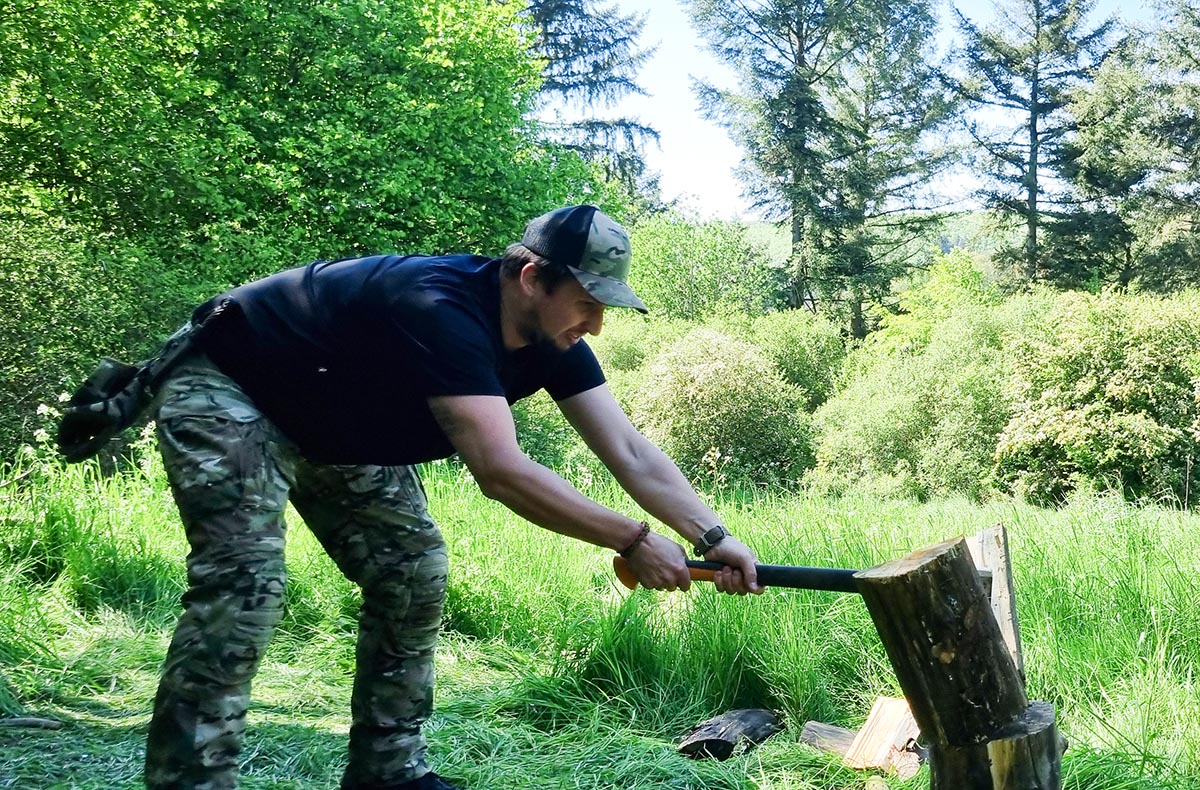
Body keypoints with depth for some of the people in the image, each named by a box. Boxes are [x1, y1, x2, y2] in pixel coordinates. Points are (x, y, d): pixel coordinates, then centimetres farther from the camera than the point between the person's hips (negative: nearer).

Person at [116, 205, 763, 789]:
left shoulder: (553, 340, -12)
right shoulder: (440, 307, -38)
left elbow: (630, 452, -11)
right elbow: (501, 472, -43)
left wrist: (713, 536, -22)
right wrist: (632, 540, -36)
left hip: (336, 425, 8)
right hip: (227, 393, -8)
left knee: (414, 572, 1)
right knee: (244, 585, -22)